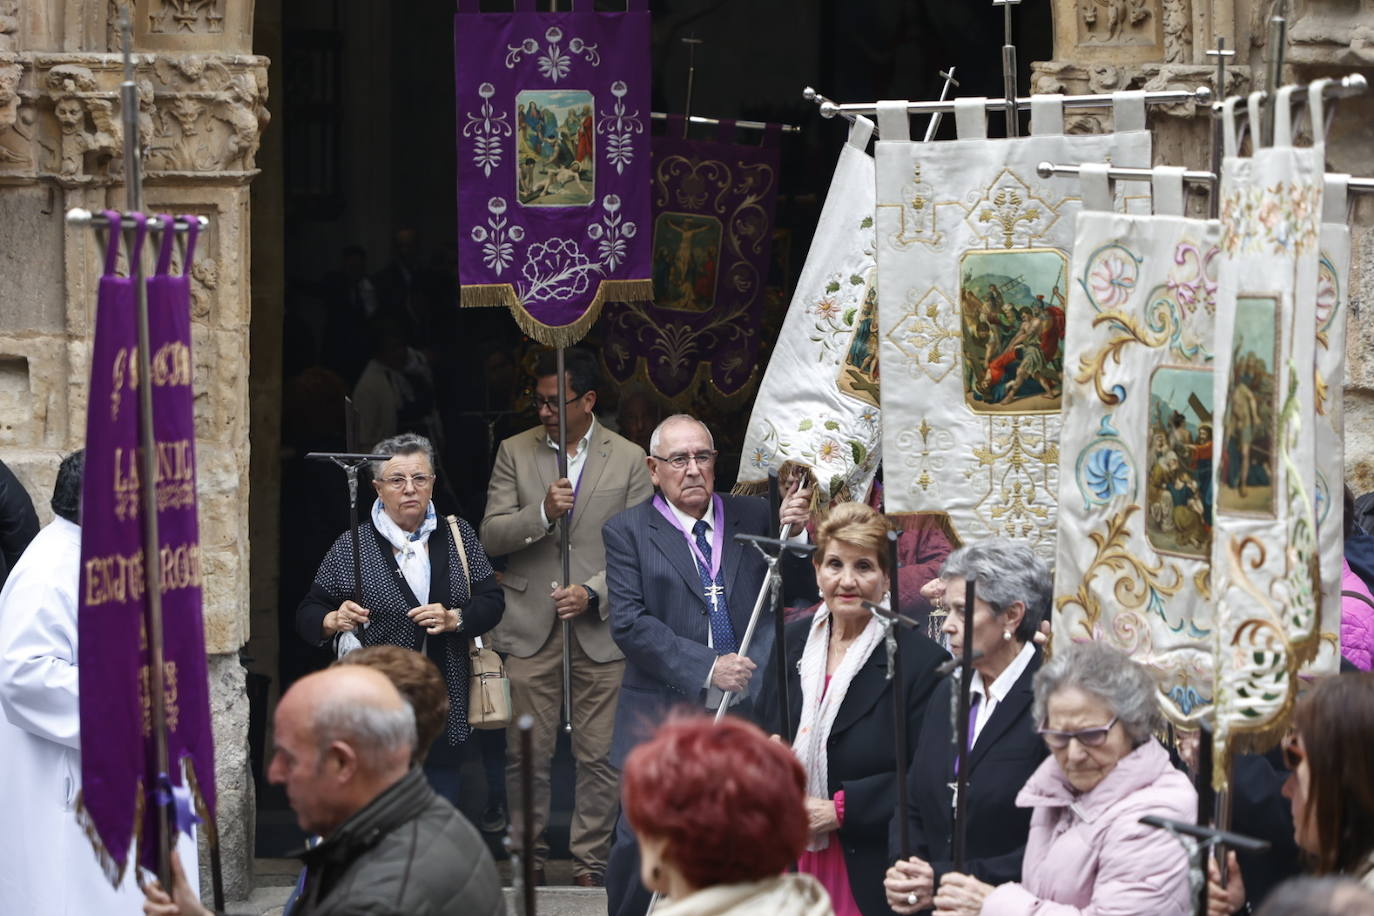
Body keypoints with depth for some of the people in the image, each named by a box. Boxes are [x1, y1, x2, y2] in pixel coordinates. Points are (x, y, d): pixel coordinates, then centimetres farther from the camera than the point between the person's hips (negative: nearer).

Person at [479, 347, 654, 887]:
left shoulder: (629, 459, 5)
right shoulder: (515, 452, 9)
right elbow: (491, 537, 3)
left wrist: (593, 593, -10)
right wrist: (542, 513, -14)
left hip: (600, 626, -1)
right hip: (529, 626, 1)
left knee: (600, 753, -1)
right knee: (526, 751, -1)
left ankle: (591, 857, 8)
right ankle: (529, 854, 11)